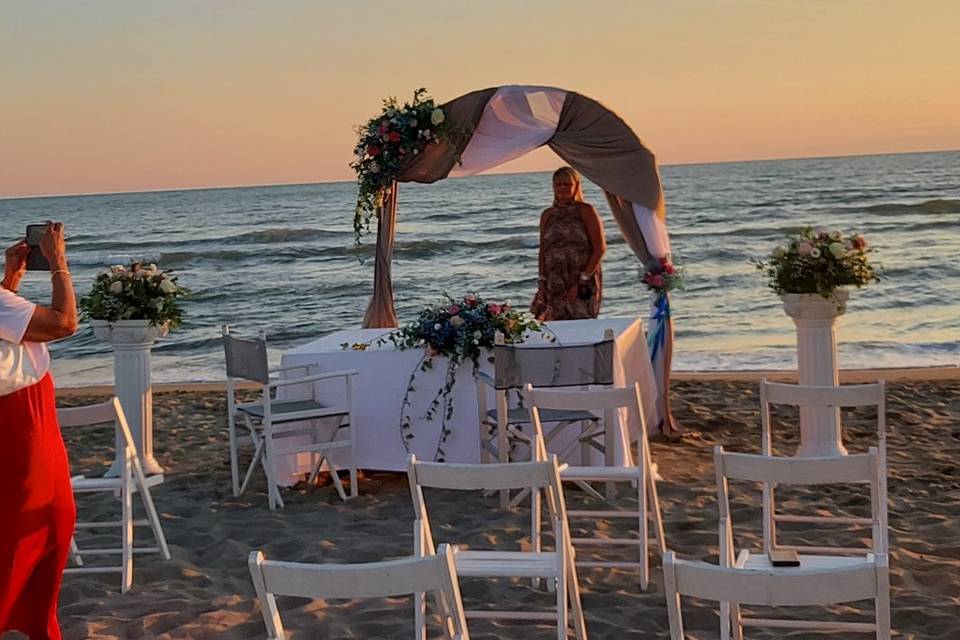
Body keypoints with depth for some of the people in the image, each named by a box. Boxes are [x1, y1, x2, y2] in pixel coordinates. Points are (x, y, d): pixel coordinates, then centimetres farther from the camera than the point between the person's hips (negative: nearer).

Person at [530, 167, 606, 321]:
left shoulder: (586, 211, -1)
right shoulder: (547, 215, 13)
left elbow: (600, 248, -6)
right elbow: (543, 251, 15)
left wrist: (582, 280, -12)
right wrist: (542, 281, 3)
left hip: (584, 285, -4)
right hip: (554, 286, 4)